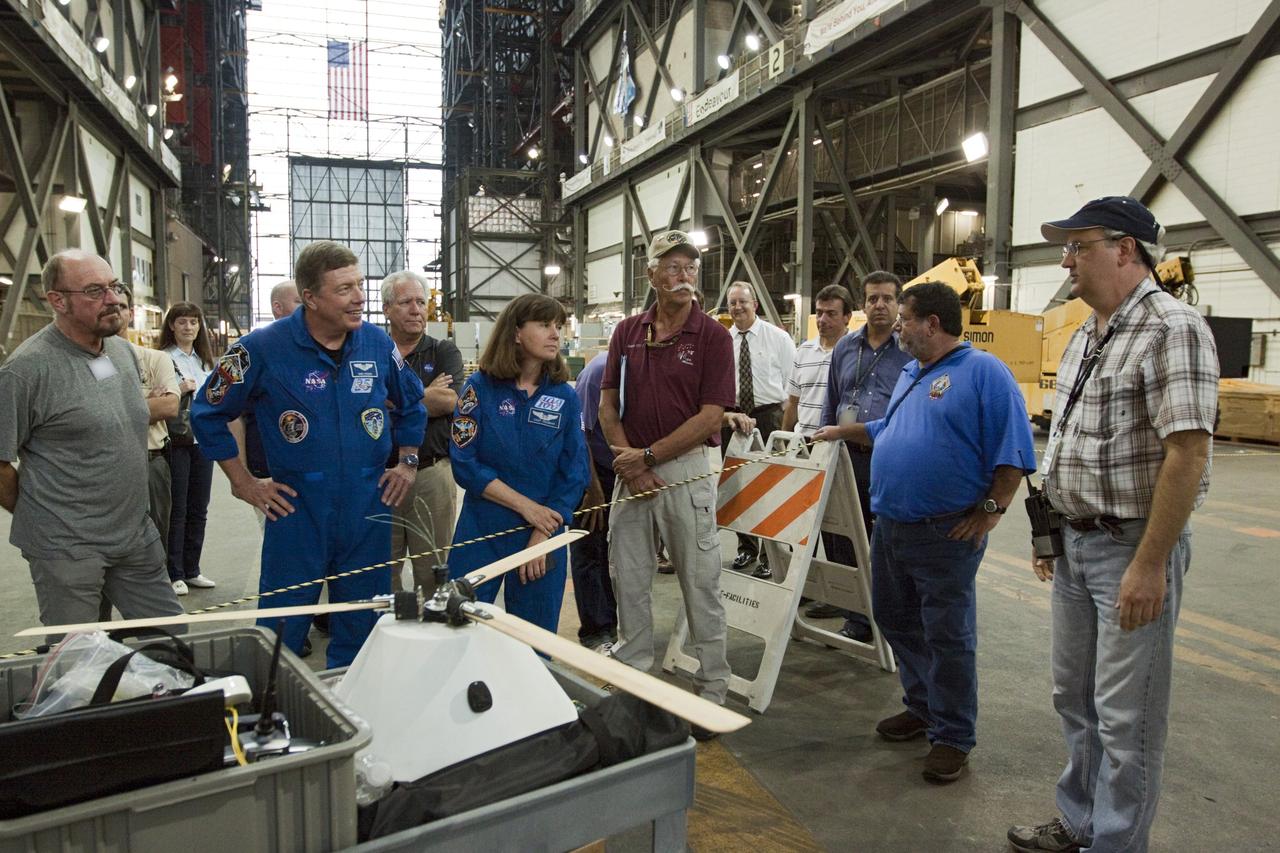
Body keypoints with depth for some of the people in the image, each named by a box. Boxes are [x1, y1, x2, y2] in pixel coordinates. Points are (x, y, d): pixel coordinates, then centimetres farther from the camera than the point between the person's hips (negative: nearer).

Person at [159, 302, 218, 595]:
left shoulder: (205, 359, 14)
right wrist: (178, 390, -22)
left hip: (203, 440, 6)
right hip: (175, 441, -6)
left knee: (198, 509, 10)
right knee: (176, 510, -2)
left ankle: (191, 570, 19)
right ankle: (174, 574, 7)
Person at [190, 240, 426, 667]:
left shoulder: (377, 342, 0)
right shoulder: (263, 348, -10)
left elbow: (411, 404, 18)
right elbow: (207, 412, 2)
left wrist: (408, 463, 12)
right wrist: (243, 482, -1)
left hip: (368, 508, 3)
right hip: (297, 509, -3)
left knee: (360, 630, 15)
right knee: (283, 631, 7)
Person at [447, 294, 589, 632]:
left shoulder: (565, 397, 1)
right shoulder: (480, 387, -5)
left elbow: (574, 475, -1)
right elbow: (465, 462, -10)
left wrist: (542, 537, -9)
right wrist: (526, 506, -14)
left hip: (545, 536, 2)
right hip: (481, 531, -2)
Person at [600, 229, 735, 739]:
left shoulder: (713, 336, -6)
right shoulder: (627, 332, 7)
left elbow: (710, 416, -11)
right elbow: (608, 405, 6)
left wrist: (648, 456, -13)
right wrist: (628, 463, -9)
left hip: (687, 469, -4)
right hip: (632, 471, 4)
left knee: (700, 585, 4)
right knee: (628, 580, 13)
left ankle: (712, 691, 17)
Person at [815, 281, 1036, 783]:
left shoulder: (983, 371, -11)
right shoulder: (910, 375, 15)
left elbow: (1012, 452, -15)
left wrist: (991, 510, -16)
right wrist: (842, 432, 30)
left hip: (946, 534, -9)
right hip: (890, 527, 9)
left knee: (947, 637, 2)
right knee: (896, 621, 18)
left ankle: (952, 736, 16)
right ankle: (922, 707, 36)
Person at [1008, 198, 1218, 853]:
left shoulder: (1172, 328, -15)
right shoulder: (1084, 337, 12)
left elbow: (1188, 452, -22)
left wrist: (1150, 565, -23)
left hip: (1133, 549, -9)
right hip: (1075, 544, 9)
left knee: (1125, 715, 3)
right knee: (1074, 697, 19)